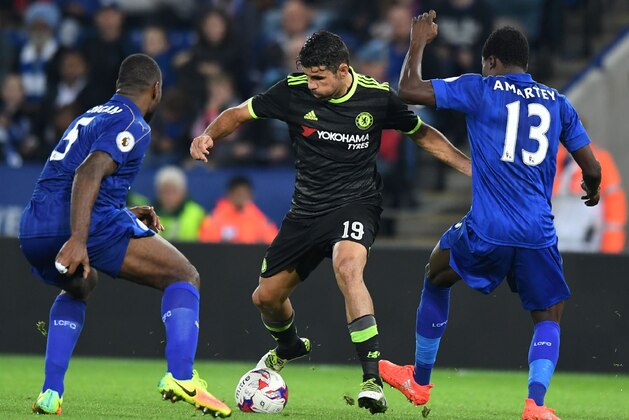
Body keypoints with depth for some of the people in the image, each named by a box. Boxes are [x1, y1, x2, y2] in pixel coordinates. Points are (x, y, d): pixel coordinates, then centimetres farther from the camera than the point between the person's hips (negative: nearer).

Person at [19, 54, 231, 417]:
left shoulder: (90, 117, 28)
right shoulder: (134, 125, 0)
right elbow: (89, 172, -17)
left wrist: (127, 215, 33)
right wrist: (78, 240, -27)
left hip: (33, 232, 8)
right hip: (85, 225, -8)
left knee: (79, 288, 38)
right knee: (185, 277, 4)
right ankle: (181, 377, -17)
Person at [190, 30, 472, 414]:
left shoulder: (377, 97, -11)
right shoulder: (294, 91, -9)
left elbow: (422, 134, 5)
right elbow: (239, 114, 2)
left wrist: (468, 165, -5)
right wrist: (209, 135, -19)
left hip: (356, 202, -4)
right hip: (308, 209, 4)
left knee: (348, 267, -35)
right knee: (267, 296, 10)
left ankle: (373, 379, -36)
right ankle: (289, 347, 48)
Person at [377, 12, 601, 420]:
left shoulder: (480, 89, 2)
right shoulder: (557, 102, 12)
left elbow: (408, 90, 0)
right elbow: (592, 168, 12)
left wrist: (419, 42, 15)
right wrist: (592, 188, 36)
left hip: (486, 230, -1)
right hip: (539, 234, 2)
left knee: (437, 278, 27)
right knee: (549, 317, 16)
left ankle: (419, 381, 35)